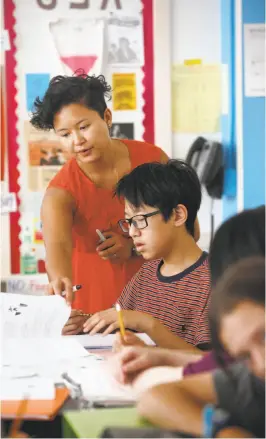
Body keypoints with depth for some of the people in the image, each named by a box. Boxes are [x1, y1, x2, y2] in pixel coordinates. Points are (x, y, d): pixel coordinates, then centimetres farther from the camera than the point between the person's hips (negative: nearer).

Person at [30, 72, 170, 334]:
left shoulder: (152, 159, -8)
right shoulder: (60, 193, -15)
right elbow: (58, 244, -35)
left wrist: (134, 245, -17)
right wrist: (60, 279, -58)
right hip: (98, 308, -1)